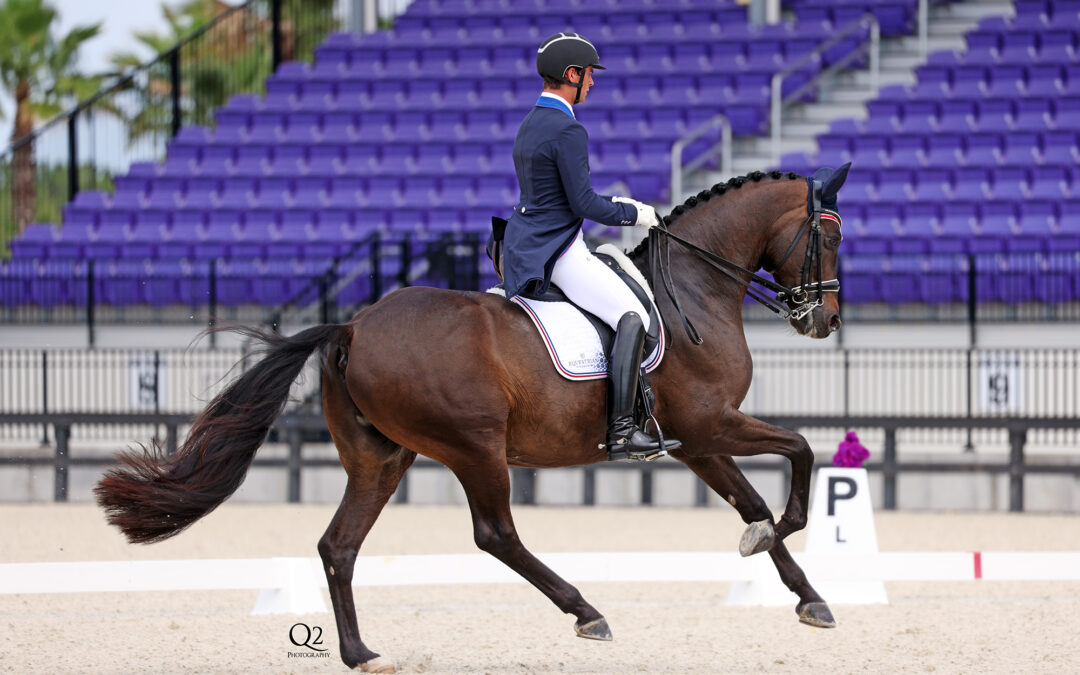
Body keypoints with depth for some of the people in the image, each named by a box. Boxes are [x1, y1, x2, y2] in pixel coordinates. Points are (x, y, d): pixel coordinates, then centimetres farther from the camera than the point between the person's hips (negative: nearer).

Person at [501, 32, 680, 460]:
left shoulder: (530, 124, 14)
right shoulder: (568, 131, -18)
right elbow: (584, 205, -19)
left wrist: (613, 204, 20)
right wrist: (632, 214, -4)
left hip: (523, 246, 11)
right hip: (556, 253, -11)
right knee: (632, 318, -16)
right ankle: (620, 433, -25)